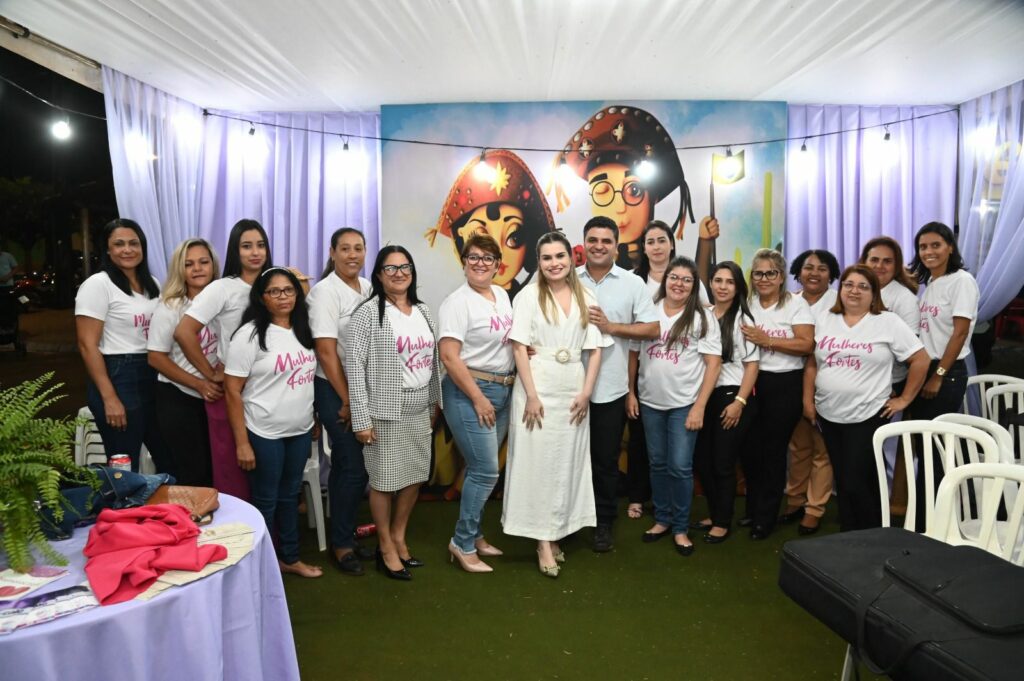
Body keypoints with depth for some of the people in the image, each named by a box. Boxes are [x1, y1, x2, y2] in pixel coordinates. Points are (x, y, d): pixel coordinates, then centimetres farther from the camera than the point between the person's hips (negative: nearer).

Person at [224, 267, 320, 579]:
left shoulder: (302, 331, 7)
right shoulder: (250, 334, -12)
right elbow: (232, 391, -13)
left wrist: (315, 421, 11)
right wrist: (242, 443, -16)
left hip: (301, 431, 6)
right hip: (264, 435, -6)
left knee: (290, 496, 18)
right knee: (265, 501, 7)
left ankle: (290, 558, 32)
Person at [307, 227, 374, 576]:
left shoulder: (367, 287, 7)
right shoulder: (325, 291, -12)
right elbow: (326, 351, -15)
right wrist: (348, 401, -12)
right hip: (334, 390, -6)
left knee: (348, 465, 13)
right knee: (352, 466, -3)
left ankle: (346, 535, 25)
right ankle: (341, 544, 13)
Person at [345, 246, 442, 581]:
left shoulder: (422, 311, 9)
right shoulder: (368, 312, -10)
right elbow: (354, 364, -13)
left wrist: (436, 401, 13)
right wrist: (361, 418, -16)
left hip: (419, 409, 6)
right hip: (386, 410, -6)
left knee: (416, 475, 12)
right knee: (385, 479, 5)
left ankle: (399, 537, 32)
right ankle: (386, 546, 23)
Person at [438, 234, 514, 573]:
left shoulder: (502, 295, 12)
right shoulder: (458, 302, -12)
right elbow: (449, 355, -19)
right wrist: (478, 398, -18)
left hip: (502, 390, 8)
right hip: (469, 392, -7)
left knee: (480, 469, 14)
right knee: (486, 472, -7)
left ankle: (474, 534, 28)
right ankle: (462, 543, 9)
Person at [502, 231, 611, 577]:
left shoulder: (586, 298, 7)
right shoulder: (529, 295, -3)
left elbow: (595, 349, 6)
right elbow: (519, 347, -8)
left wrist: (586, 392, -4)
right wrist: (531, 395, -14)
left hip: (573, 389, 4)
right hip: (537, 386, -3)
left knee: (567, 461, 9)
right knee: (537, 460, -1)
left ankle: (556, 533, 23)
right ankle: (543, 541, 7)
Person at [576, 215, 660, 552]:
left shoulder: (633, 283, 1)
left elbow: (652, 329, -2)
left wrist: (611, 327, -12)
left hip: (610, 388, -1)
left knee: (606, 460, 9)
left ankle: (604, 522, 27)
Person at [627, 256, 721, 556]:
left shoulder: (702, 318, -4)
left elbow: (713, 363, -7)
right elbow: (633, 354, 8)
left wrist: (699, 406, -12)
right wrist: (630, 393, 3)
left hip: (685, 404, -3)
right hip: (650, 403, 3)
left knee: (680, 467, -2)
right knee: (658, 464, 13)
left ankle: (681, 527, 15)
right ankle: (662, 519, 28)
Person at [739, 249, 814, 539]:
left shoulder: (796, 303, -3)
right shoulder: (747, 303, 9)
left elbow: (807, 345, -13)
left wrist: (767, 341, -19)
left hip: (785, 385, -4)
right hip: (752, 383, 4)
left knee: (773, 450, 3)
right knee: (751, 447, 7)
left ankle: (766, 517, 16)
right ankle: (753, 509, 26)